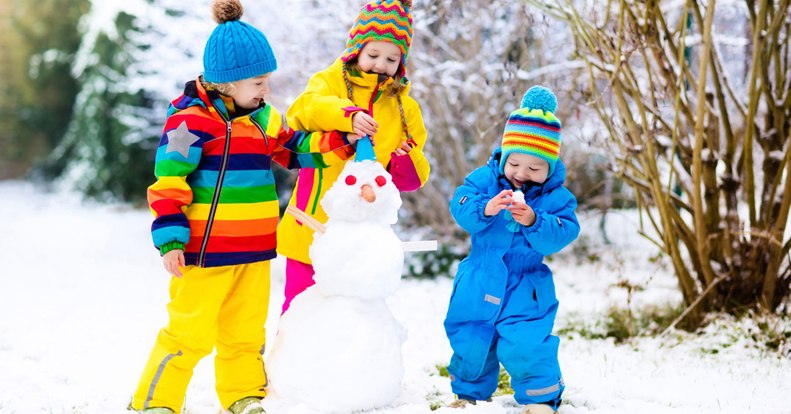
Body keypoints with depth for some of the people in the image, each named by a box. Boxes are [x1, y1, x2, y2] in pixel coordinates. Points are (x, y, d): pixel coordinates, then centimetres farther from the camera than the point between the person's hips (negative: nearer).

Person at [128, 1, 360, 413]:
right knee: (189, 332, -2)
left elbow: (295, 148, 23)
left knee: (246, 331, 17)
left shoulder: (263, 118, 10)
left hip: (254, 251, 7)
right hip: (206, 252, -7)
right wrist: (171, 241, -19)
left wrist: (341, 141, 9)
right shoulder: (192, 120, -14)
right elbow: (168, 182, -15)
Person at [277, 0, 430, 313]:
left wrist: (408, 163, -13)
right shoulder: (330, 82, 1)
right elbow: (303, 110, -23)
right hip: (313, 225, -3)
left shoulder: (405, 108, 11)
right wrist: (348, 115, -40)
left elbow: (409, 178, 10)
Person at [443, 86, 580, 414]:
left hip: (526, 289, -2)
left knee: (526, 345, -14)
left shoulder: (557, 196, -7)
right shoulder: (485, 178, -5)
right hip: (479, 284, 2)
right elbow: (460, 208, -16)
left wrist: (533, 221, -34)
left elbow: (561, 235, -17)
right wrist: (485, 209, -35)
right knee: (470, 343, 10)